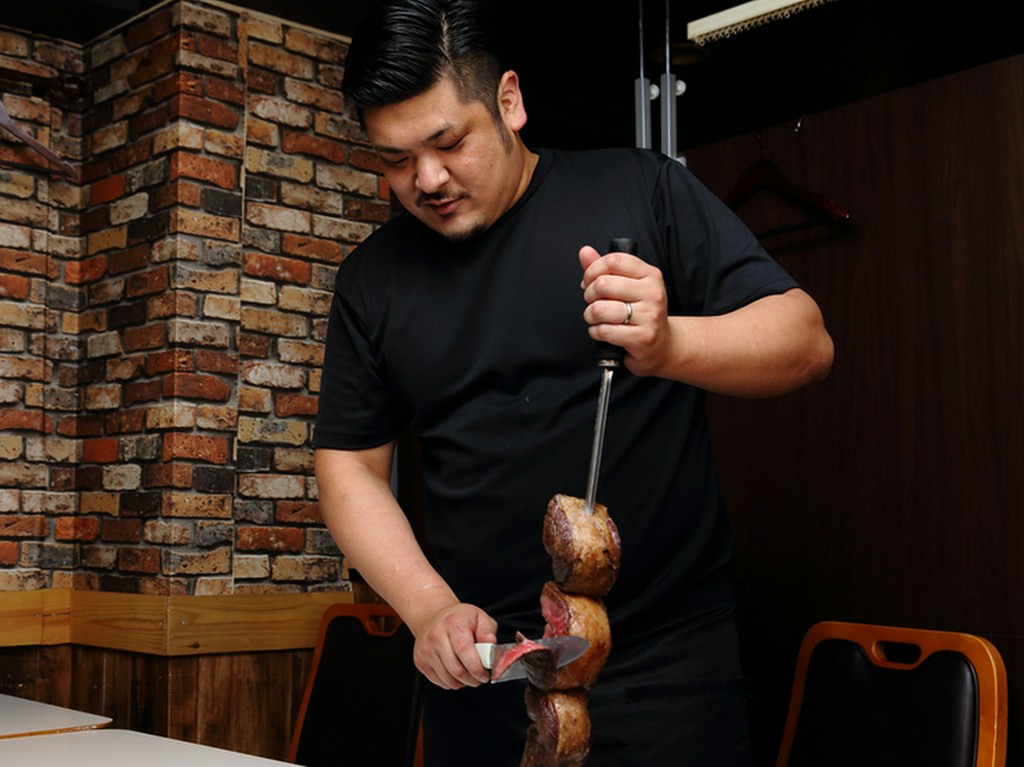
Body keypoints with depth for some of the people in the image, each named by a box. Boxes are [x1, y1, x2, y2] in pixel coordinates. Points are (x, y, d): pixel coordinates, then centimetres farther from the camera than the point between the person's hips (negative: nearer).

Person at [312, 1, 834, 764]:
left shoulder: (640, 189, -3)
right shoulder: (373, 277, 6)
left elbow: (806, 341, -6)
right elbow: (349, 466, 8)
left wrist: (666, 345, -26)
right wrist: (431, 608, -7)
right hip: (477, 667, 3)